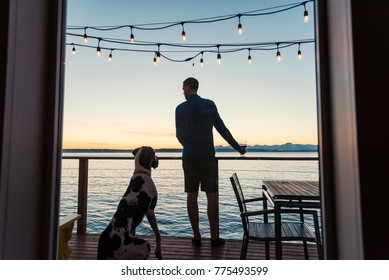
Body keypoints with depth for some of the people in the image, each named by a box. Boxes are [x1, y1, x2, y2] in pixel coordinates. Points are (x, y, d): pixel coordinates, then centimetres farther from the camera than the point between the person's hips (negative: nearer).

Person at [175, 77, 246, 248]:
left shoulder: (180, 109, 4)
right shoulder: (209, 104, 1)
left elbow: (179, 135, 10)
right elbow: (222, 129, 0)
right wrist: (237, 147, 10)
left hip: (189, 157, 2)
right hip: (207, 156, -1)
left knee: (191, 195, 6)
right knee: (212, 195, 3)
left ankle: (197, 237, 10)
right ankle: (214, 237, 7)